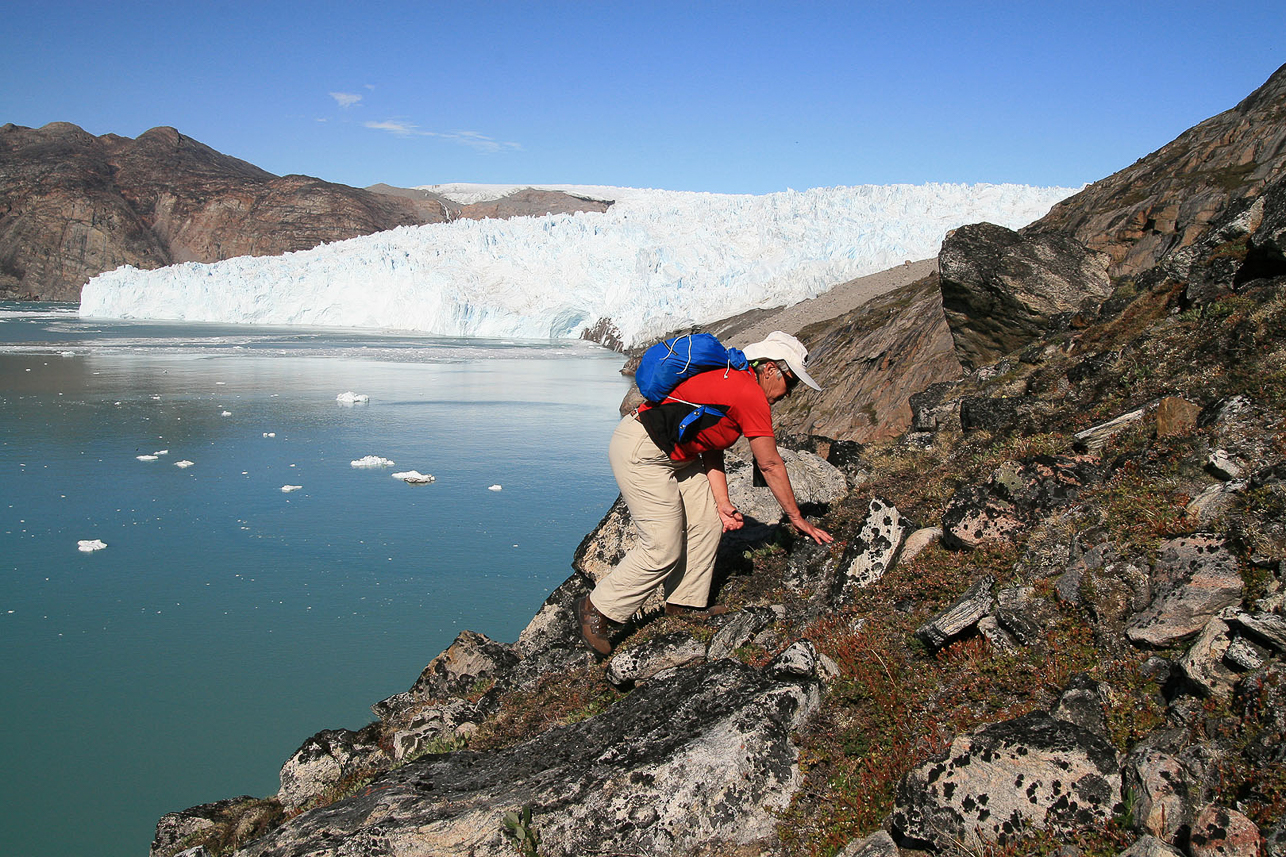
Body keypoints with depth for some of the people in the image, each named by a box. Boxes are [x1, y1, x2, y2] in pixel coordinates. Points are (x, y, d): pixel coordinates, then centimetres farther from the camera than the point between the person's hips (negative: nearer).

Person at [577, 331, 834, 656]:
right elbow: (770, 465, -10)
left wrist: (723, 504, 3)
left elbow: (712, 451, 12)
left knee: (708, 522, 9)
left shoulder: (734, 382, 13)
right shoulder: (752, 396, -17)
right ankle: (598, 609, 5)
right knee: (664, 549, -8)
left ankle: (686, 602, 21)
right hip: (640, 454, -11)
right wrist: (797, 518, 0)